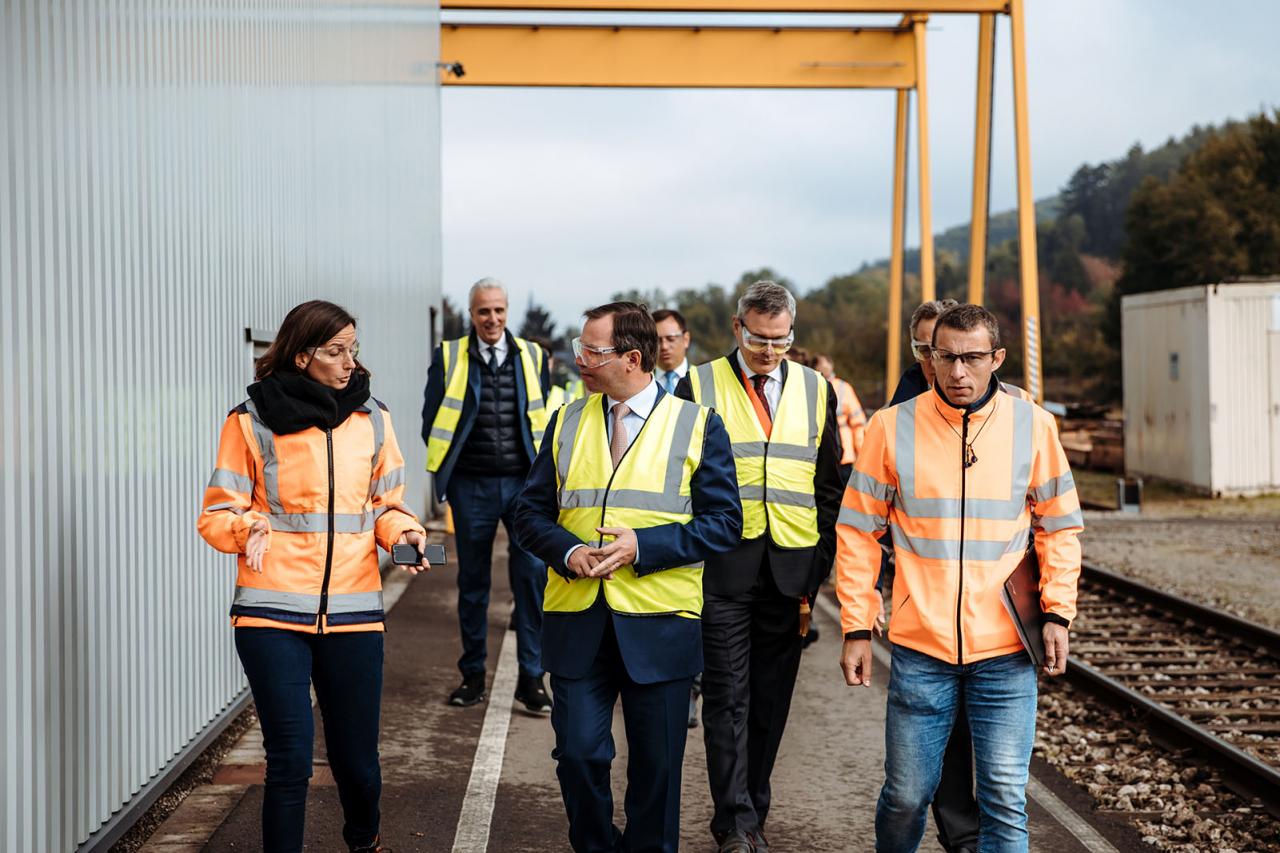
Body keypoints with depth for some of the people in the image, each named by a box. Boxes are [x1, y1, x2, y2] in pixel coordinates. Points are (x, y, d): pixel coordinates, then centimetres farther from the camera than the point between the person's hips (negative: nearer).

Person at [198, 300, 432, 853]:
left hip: (354, 612, 3)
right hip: (274, 612, -3)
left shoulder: (372, 419, 8)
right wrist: (250, 527, -21)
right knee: (290, 760, -6)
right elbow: (217, 516, 1)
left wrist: (403, 533, -6)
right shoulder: (252, 421, -1)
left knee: (357, 759, 10)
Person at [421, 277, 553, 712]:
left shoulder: (532, 357, 7)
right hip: (471, 486, 0)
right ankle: (472, 674, 21)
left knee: (532, 574, -6)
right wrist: (445, 472, 2)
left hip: (524, 482, 0)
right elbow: (432, 420, 6)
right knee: (472, 581, 9)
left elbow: (544, 418, 13)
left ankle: (531, 677, 1)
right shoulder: (448, 357, 3)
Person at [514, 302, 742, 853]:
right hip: (576, 620, 3)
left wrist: (641, 546, -16)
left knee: (656, 764, 7)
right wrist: (567, 551, -9)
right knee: (578, 754, 2)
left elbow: (723, 522, -5)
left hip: (658, 623, -2)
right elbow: (532, 512, 12)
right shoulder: (566, 423, 10)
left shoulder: (698, 426, -1)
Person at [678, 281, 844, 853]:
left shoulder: (816, 392, 10)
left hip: (790, 569, 3)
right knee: (728, 698, -3)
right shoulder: (699, 387, 1)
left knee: (771, 700, 9)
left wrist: (819, 567, 5)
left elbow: (829, 488, 12)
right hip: (722, 567, -3)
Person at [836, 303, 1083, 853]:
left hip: (1006, 649, 0)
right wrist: (857, 628, 0)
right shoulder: (892, 427, -3)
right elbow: (858, 532, 3)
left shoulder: (1033, 425, 0)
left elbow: (1059, 528, 9)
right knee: (906, 795, 8)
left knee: (1005, 800, 2)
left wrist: (1058, 613, 0)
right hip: (920, 647, 0)